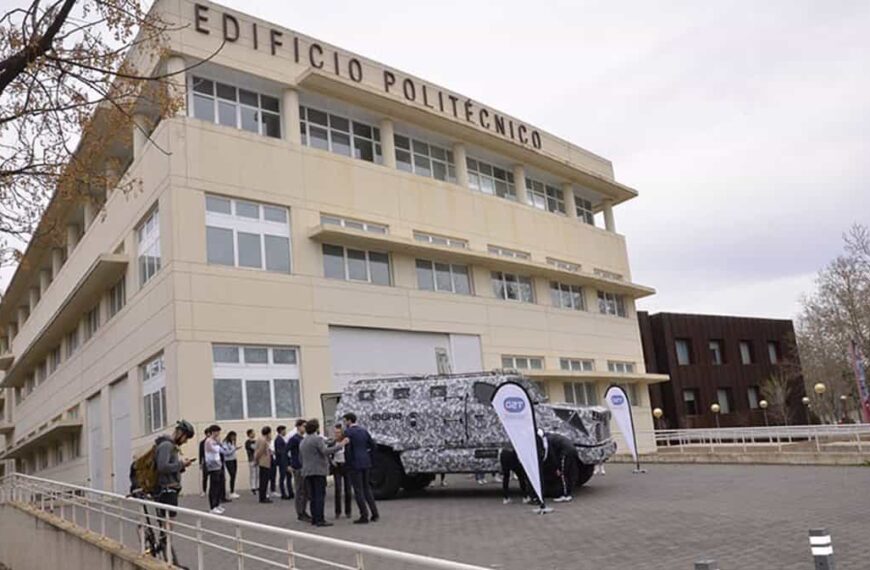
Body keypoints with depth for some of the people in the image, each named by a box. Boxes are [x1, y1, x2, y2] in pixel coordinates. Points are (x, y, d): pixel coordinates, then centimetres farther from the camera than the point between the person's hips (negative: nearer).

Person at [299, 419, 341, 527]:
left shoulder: (302, 442, 18)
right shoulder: (318, 439, -8)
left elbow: (301, 457, 21)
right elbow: (325, 451, -22)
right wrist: (339, 445, -21)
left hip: (307, 471, 8)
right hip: (318, 470, -8)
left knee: (313, 496, 10)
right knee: (320, 495, -8)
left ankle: (314, 518, 10)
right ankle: (319, 520, -11)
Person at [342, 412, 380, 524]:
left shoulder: (348, 432, -10)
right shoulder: (364, 430, 10)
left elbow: (347, 449, -15)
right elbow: (372, 445, 10)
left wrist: (348, 462, -4)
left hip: (355, 464, -7)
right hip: (366, 463, 7)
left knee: (358, 491, 0)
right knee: (367, 488, 15)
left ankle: (364, 516, 1)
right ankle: (375, 513, 13)